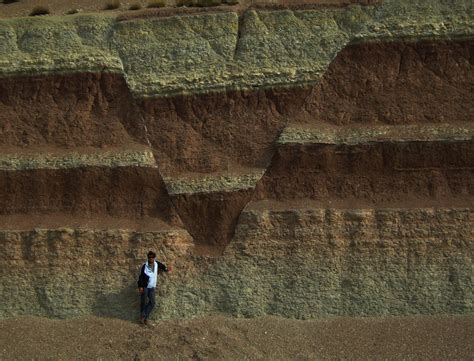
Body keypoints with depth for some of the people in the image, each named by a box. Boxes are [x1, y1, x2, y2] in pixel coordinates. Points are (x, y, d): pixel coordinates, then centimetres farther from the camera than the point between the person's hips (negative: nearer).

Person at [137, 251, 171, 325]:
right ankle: (142, 316, 17)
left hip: (152, 287, 4)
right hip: (144, 287, -4)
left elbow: (161, 265, 26)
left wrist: (166, 269, 16)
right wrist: (140, 286, -16)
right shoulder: (144, 266, -14)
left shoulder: (156, 264, -1)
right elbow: (141, 277, -12)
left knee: (152, 303, -2)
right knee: (144, 302, 0)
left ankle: (145, 317, 7)